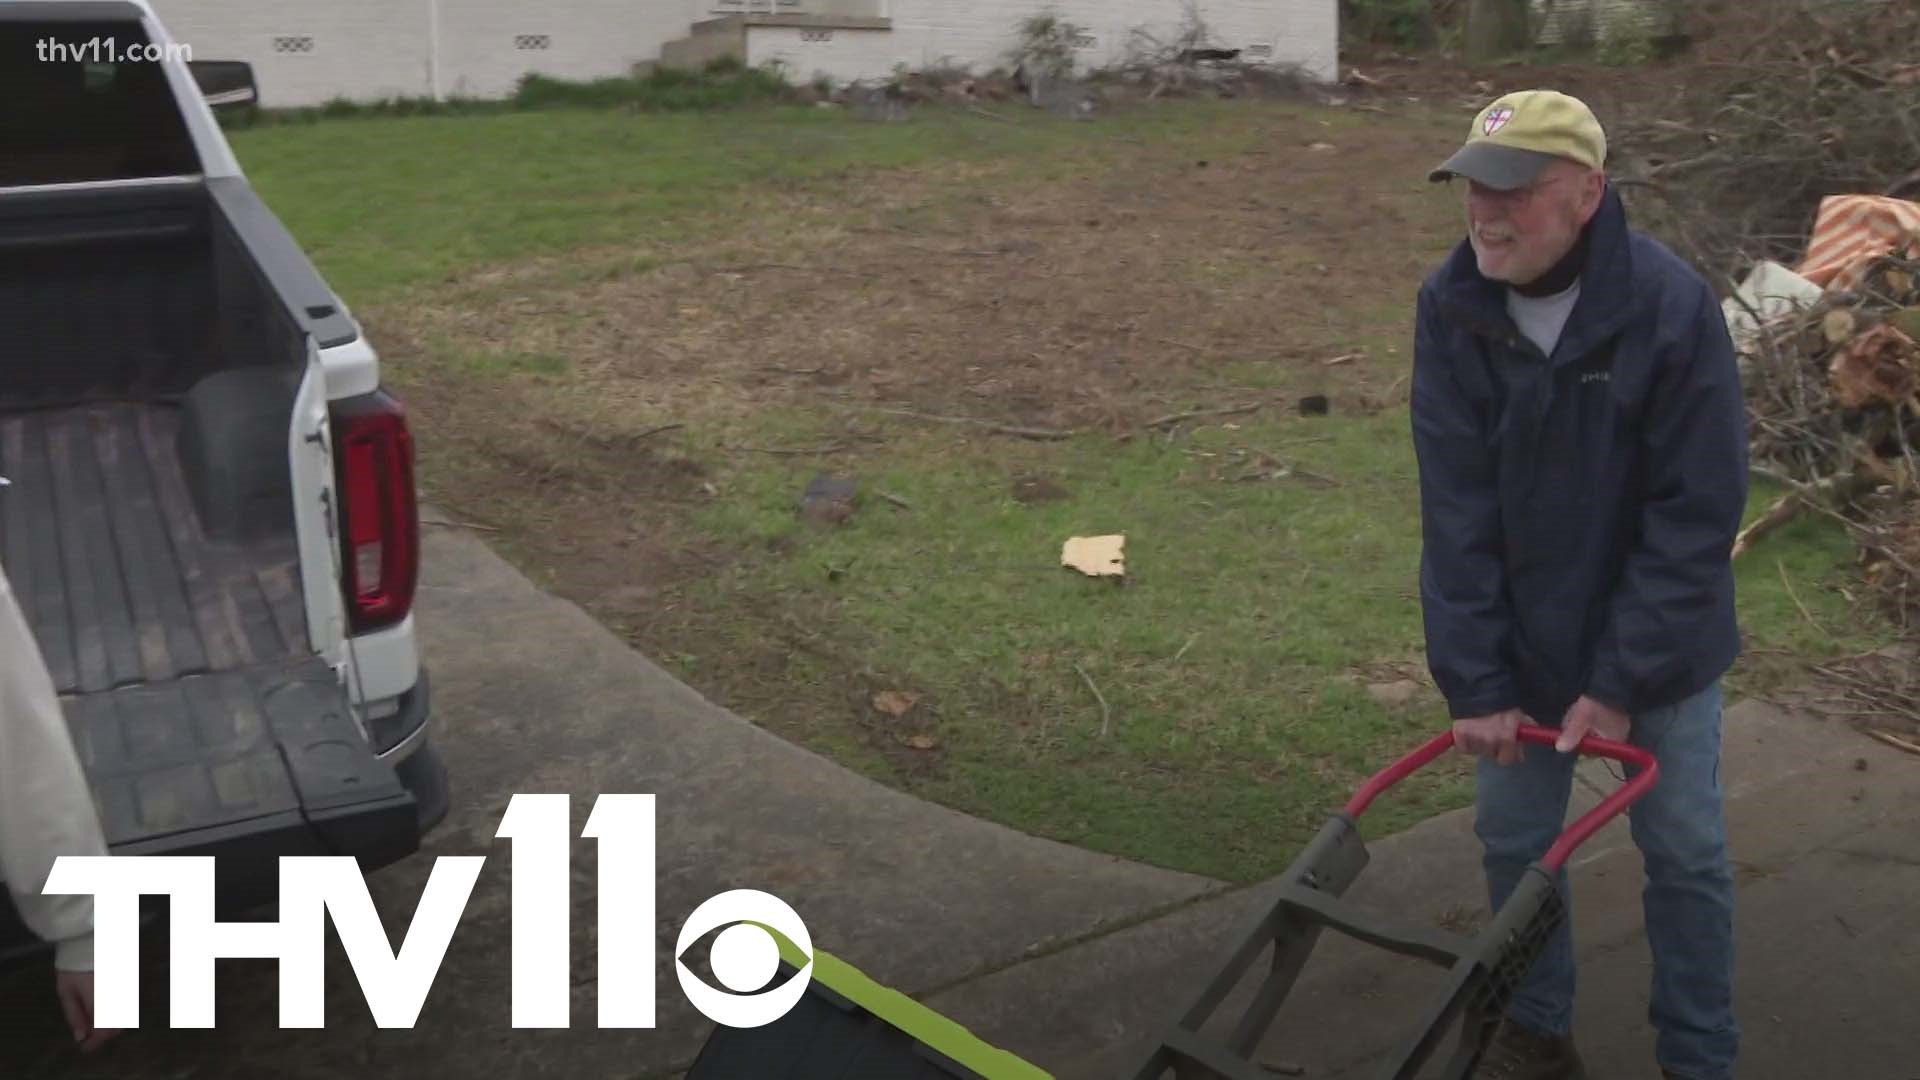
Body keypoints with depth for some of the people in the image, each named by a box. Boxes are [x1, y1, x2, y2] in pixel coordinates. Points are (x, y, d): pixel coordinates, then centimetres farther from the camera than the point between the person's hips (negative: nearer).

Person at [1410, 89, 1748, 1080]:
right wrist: (1474, 681, -16)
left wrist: (1623, 681, -19)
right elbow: (1456, 506, -14)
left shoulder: (1673, 307, -22)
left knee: (1684, 851, 9)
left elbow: (1696, 514, -18)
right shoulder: (1451, 307, -14)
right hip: (1519, 636, 3)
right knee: (1513, 839, 11)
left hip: (1657, 636, -2)